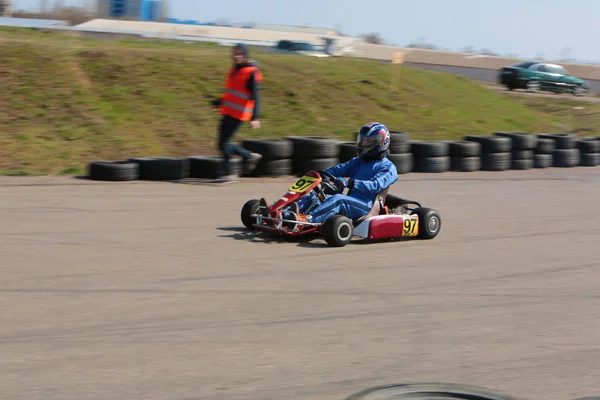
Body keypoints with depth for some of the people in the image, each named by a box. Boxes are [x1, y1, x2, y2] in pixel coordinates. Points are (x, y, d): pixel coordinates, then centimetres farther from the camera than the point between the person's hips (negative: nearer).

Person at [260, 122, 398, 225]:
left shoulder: (388, 167, 2)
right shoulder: (358, 162, 26)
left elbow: (375, 185, -16)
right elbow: (338, 169, 13)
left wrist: (350, 183, -30)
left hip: (366, 207, -7)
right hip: (350, 204, 7)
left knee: (338, 199, -35)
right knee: (314, 196, -13)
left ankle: (306, 219, -58)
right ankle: (281, 215, -35)